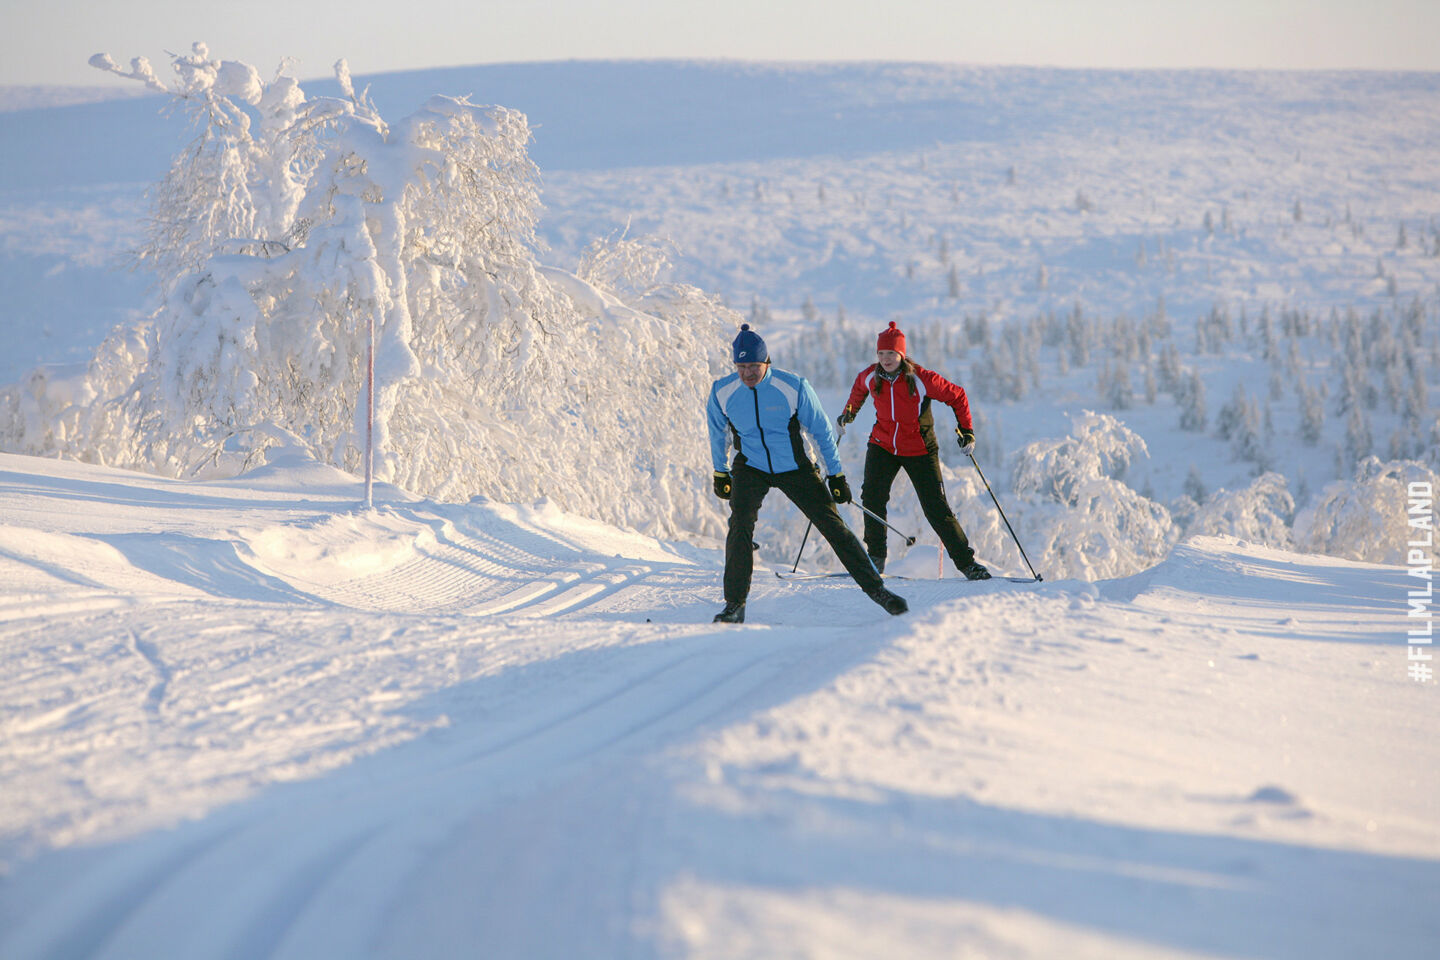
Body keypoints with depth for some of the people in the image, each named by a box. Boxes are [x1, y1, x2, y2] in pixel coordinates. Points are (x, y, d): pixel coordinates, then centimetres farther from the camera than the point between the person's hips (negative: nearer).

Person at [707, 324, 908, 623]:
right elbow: (717, 433, 9)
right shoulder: (722, 392, -12)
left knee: (833, 525, -4)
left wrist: (836, 474, -2)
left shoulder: (794, 387, -18)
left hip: (794, 468, -1)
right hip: (750, 469, 1)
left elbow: (822, 430, -5)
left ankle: (875, 588, 7)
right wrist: (720, 472, 19)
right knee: (741, 524, -23)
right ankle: (735, 604, -16)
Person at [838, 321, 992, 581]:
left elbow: (957, 397, -6)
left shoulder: (921, 379, -19)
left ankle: (967, 562, 3)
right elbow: (859, 388, 22)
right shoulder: (870, 377, -6)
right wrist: (850, 411, 18)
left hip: (920, 450, -3)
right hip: (883, 446, 3)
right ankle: (876, 558, 0)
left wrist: (966, 430, -11)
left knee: (936, 508, -6)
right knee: (872, 498, -15)